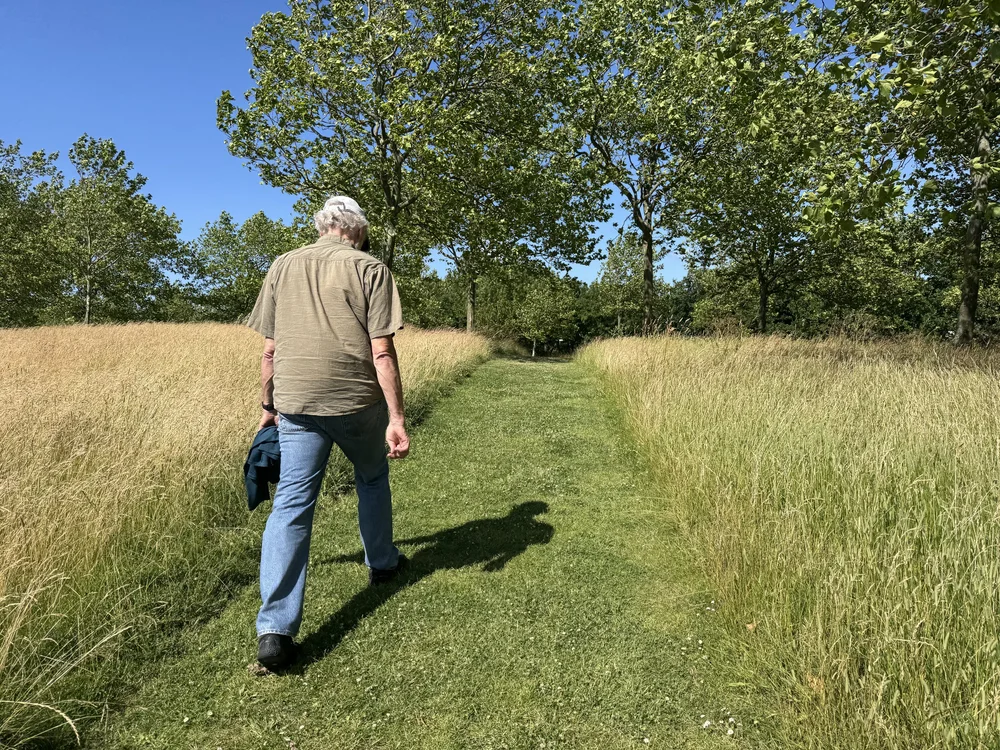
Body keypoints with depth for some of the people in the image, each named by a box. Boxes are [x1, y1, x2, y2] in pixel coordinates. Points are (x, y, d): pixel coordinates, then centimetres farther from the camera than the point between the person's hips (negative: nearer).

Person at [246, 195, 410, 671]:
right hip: (358, 400, -2)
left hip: (296, 401, 2)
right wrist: (396, 418, -8)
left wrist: (268, 405, 19)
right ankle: (381, 563, 42)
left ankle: (274, 630, -2)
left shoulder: (282, 267, 9)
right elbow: (382, 352, -10)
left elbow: (269, 349, 9)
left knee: (291, 504, 2)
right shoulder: (370, 270, -2)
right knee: (372, 477, 24)